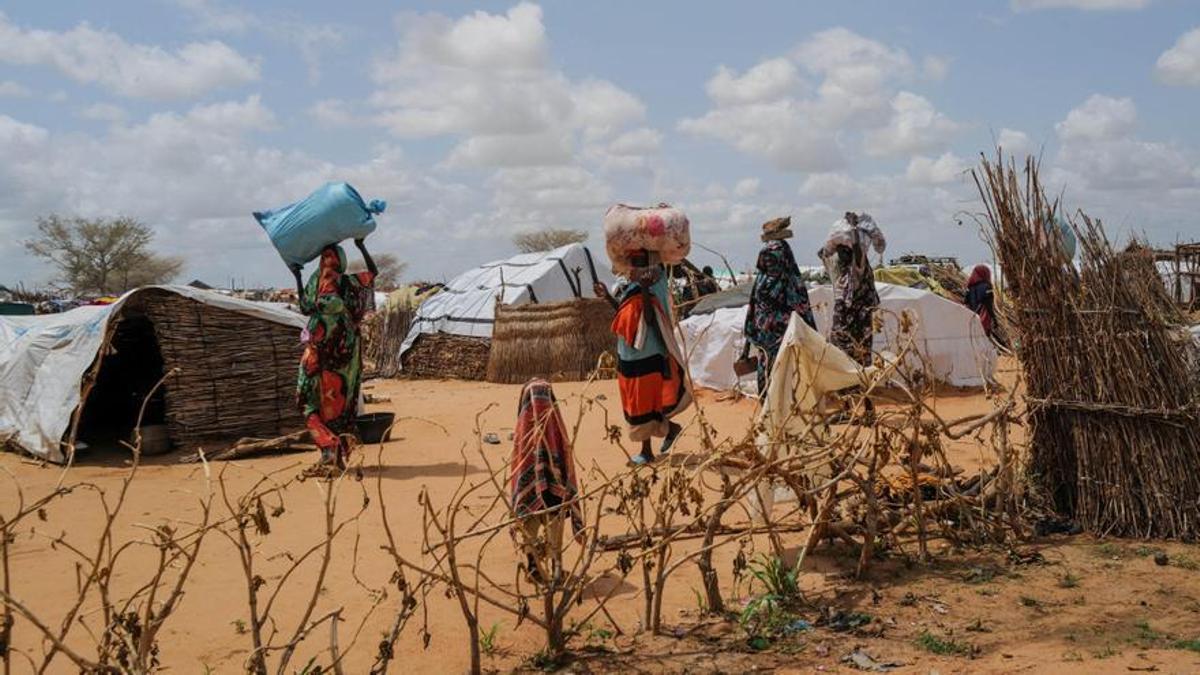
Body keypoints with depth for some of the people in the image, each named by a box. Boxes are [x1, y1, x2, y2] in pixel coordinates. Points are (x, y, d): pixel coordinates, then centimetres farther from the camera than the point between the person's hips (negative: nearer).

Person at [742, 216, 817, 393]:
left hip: (785, 338, -5)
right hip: (765, 342, 5)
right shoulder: (761, 280, 7)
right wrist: (747, 344, 12)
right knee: (765, 379, 9)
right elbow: (752, 311, 11)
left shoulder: (792, 283, -7)